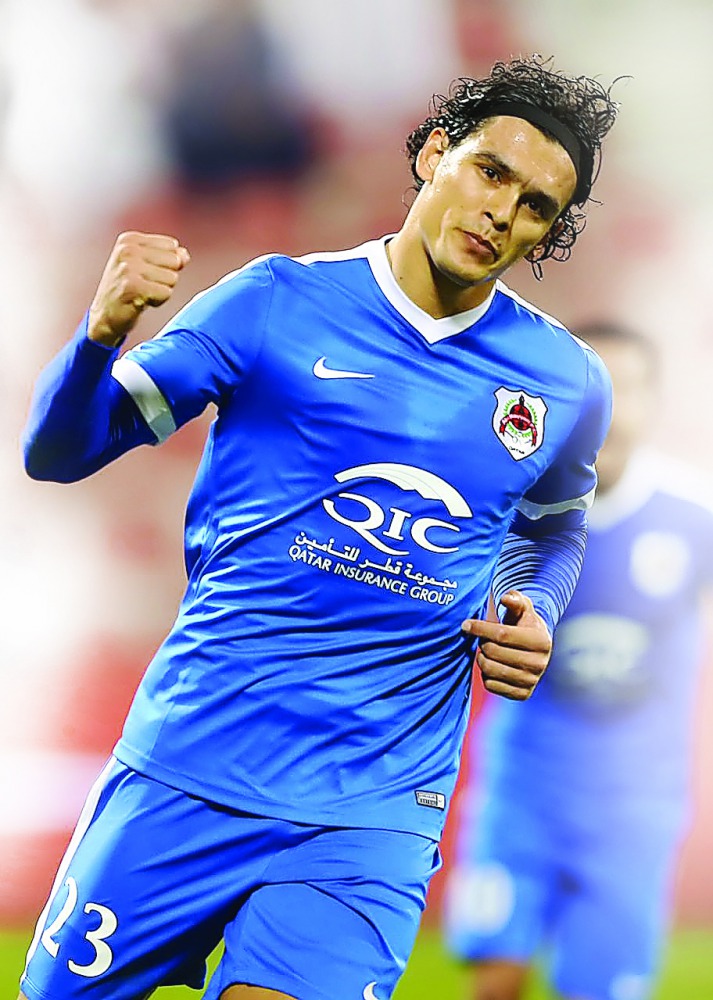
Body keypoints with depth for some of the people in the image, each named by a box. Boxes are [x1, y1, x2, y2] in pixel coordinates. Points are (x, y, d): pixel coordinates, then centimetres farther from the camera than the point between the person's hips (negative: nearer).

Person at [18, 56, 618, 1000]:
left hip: (374, 809, 1)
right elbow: (57, 451, 1)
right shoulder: (280, 301, -1)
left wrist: (530, 617, 7)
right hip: (185, 769, 0)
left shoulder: (570, 386, 6)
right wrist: (103, 332, -19)